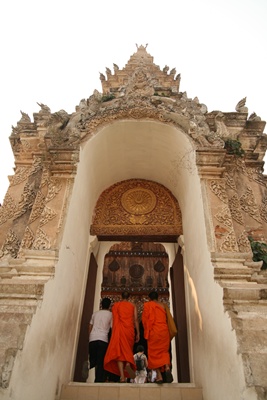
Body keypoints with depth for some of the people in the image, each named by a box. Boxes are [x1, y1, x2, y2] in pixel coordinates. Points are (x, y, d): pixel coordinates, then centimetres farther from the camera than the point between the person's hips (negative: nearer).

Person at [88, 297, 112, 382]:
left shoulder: (95, 313, 18)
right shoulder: (110, 314, 7)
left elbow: (90, 327, 17)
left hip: (92, 338, 4)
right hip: (103, 339, -3)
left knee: (92, 360, 13)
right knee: (101, 362, 1)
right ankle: (99, 380, -5)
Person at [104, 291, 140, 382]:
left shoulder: (116, 305, 13)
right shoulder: (133, 306, 14)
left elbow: (114, 319, 8)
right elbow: (136, 320, 6)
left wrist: (113, 333, 12)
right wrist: (138, 333, 7)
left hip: (119, 329, -1)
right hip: (129, 329, 1)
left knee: (119, 350, -3)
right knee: (128, 349, 12)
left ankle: (122, 375, -16)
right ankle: (128, 364, -18)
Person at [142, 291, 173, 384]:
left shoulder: (147, 305, 2)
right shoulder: (163, 306, 13)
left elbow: (145, 319, -1)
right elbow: (165, 319, 13)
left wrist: (147, 331, 7)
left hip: (154, 331, -4)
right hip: (164, 331, 4)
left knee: (154, 353, 5)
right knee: (164, 351, 12)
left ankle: (159, 376, -2)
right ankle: (167, 368, -13)